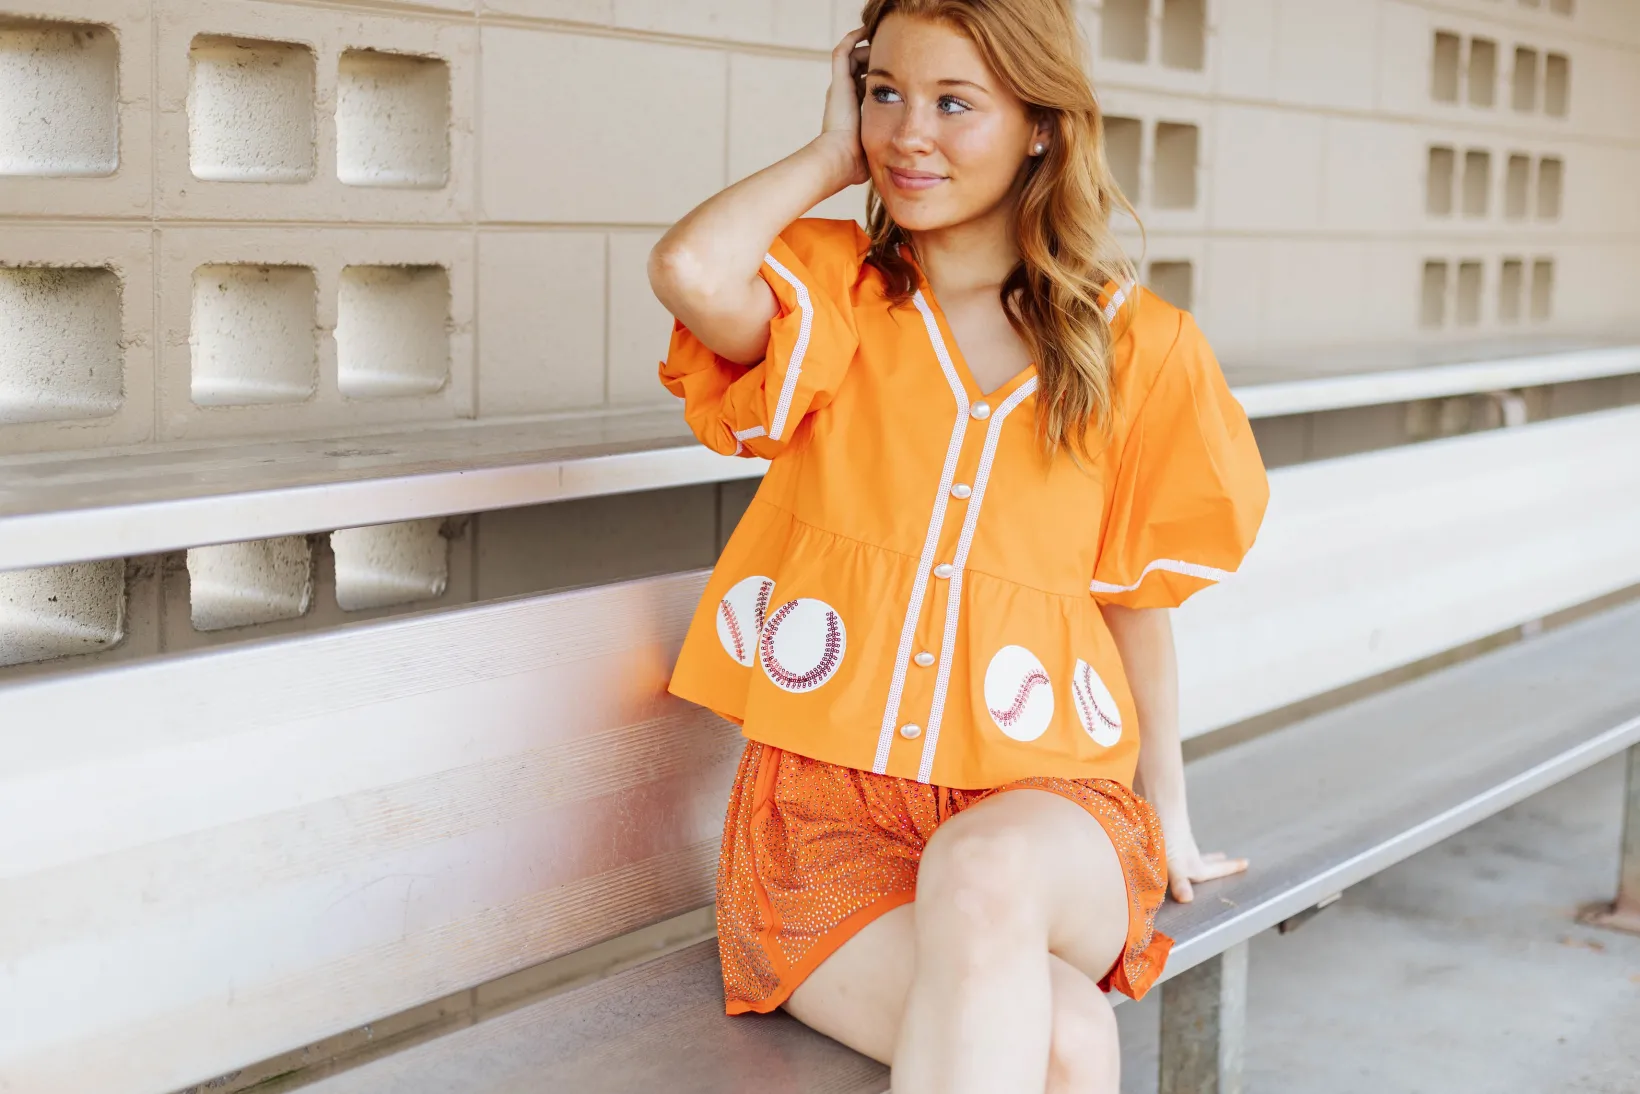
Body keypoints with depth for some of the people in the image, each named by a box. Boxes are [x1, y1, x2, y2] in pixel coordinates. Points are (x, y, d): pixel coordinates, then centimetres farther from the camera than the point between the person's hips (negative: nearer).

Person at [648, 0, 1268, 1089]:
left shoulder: (1136, 347, 6)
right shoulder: (832, 288, 5)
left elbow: (1133, 599, 14)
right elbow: (690, 272, -19)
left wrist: (1168, 816, 20)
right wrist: (836, 152, -1)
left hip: (1039, 804, 1)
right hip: (824, 805, -1)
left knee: (983, 873, -37)